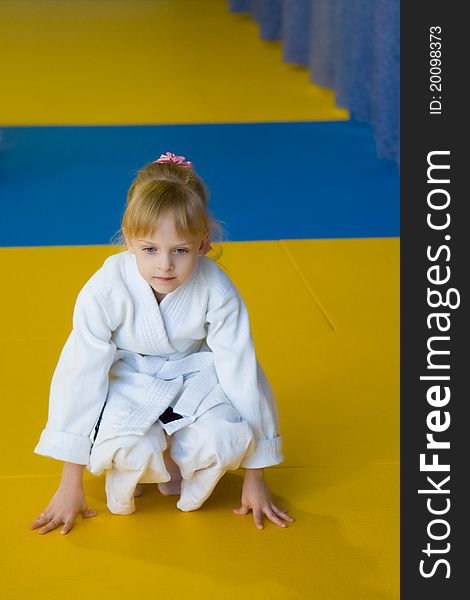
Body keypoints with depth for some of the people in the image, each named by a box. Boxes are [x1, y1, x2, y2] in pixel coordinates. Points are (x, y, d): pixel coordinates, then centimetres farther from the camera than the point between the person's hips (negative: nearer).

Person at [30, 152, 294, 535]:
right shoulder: (105, 290, -24)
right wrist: (70, 485, -14)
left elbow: (241, 373, -14)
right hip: (128, 384, -1)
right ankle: (128, 475, 3)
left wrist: (255, 479, -8)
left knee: (224, 441, -31)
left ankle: (174, 465, 3)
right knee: (129, 450, -34)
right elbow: (80, 375, -18)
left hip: (195, 380, 1)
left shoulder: (218, 291, -22)